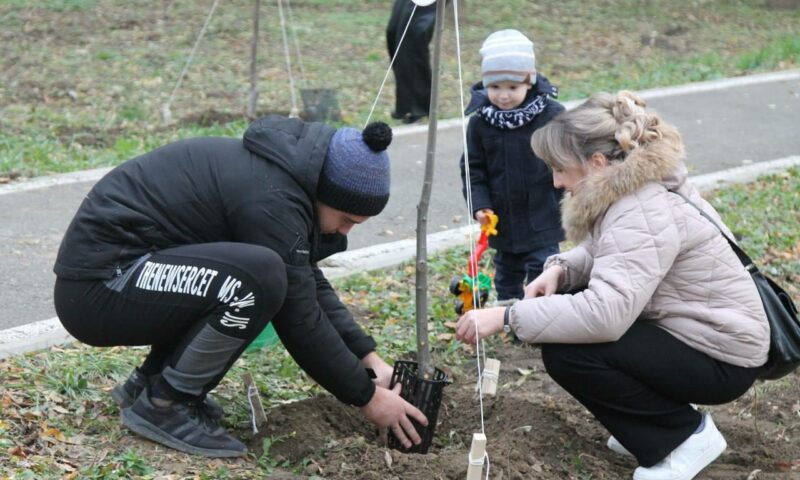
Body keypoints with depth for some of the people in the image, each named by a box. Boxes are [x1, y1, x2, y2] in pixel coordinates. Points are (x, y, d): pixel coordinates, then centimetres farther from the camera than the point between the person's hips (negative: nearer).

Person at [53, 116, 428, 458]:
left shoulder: (278, 171, 7)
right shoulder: (271, 199, -21)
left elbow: (310, 285, 16)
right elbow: (300, 320, -16)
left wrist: (369, 358, 10)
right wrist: (366, 396, -6)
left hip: (122, 267, 10)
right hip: (97, 288, -10)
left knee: (281, 279, 12)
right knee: (260, 279, -27)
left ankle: (151, 379, 13)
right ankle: (162, 405, -9)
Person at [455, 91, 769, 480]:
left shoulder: (644, 214, -28)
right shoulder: (630, 188, 2)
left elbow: (604, 315, -38)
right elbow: (601, 254, 17)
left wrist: (507, 317, -32)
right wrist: (560, 269, -6)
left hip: (720, 357, -10)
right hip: (678, 330, 10)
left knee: (566, 352, -22)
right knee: (560, 305, 6)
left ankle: (686, 435, -3)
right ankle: (654, 426, 14)